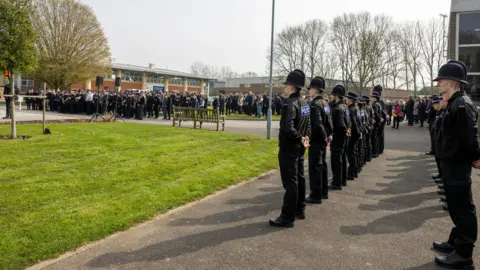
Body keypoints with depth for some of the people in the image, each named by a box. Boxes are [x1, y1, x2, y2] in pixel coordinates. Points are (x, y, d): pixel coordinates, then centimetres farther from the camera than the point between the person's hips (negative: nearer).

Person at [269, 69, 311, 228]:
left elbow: (287, 129, -31)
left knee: (290, 182, -4)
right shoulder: (304, 103, 9)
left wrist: (300, 138, -17)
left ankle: (288, 218, 3)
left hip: (288, 149, -9)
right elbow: (308, 124, 16)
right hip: (299, 148, 9)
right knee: (299, 178, 17)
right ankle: (299, 210, 30)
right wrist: (306, 138, 2)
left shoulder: (289, 103, -20)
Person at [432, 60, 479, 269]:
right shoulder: (454, 104, 12)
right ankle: (456, 242, 34)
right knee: (456, 206, 20)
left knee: (462, 208, -2)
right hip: (452, 163, 10)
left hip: (457, 165, -10)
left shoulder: (461, 105, -20)